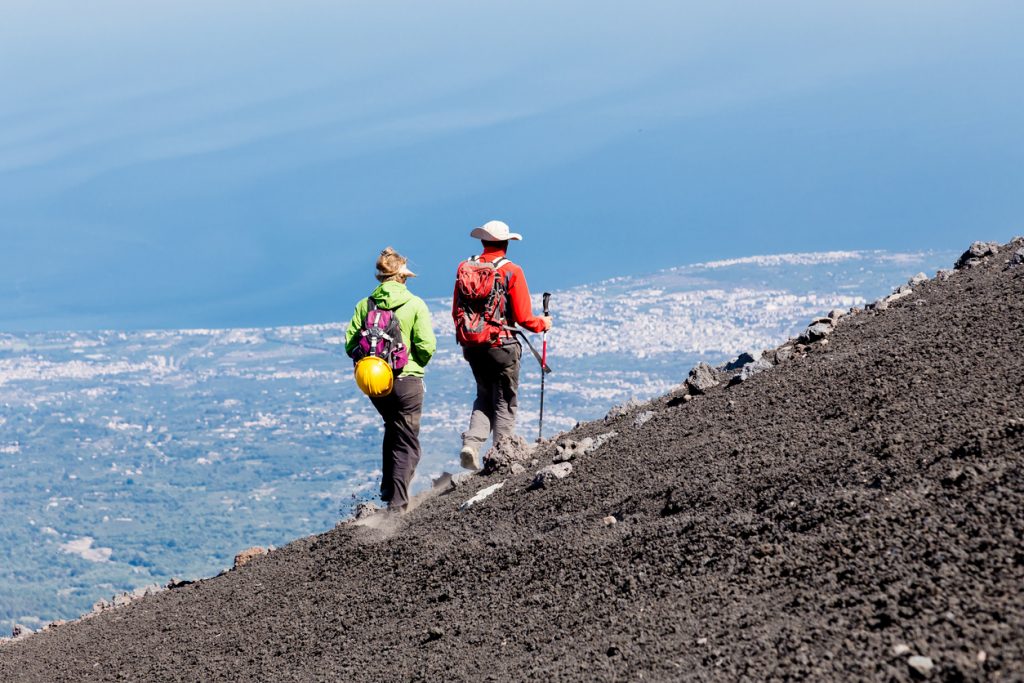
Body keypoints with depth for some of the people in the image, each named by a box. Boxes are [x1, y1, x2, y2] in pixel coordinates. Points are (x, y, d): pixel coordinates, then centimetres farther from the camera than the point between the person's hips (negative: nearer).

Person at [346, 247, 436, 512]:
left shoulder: (365, 305, 0)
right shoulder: (414, 304, -9)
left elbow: (350, 343, -3)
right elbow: (427, 346, -13)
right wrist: (415, 365, 7)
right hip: (406, 381, -4)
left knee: (392, 430, 28)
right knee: (407, 443, 5)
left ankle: (388, 489, 31)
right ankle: (397, 502, -4)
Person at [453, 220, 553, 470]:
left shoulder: (464, 268, 3)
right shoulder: (511, 271, -10)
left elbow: (455, 312, 8)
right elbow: (523, 317, -11)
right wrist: (543, 324, 9)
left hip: (471, 345, 4)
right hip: (501, 346, -4)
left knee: (484, 397, 20)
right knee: (505, 403, 8)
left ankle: (471, 443, -1)